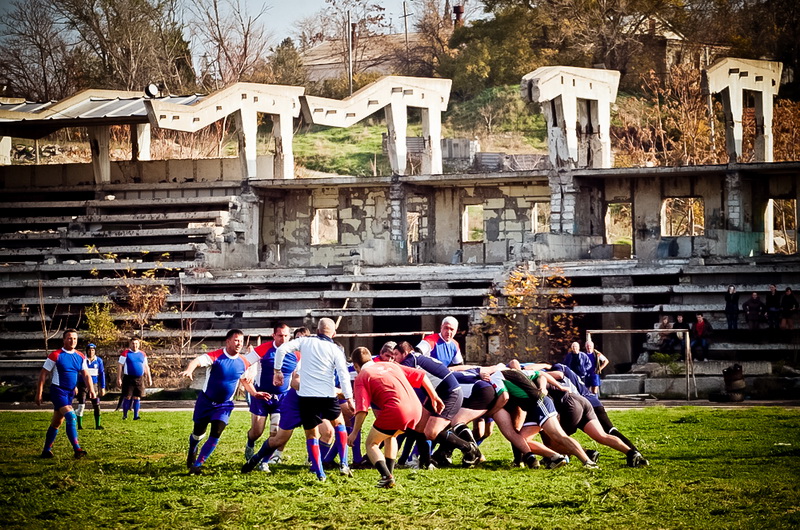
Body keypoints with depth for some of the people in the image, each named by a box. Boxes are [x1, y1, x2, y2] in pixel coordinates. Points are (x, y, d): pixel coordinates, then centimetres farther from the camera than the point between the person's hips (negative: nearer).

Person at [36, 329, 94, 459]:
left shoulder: (80, 357, 7)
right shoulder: (55, 356, -9)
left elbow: (86, 375, 6)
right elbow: (43, 374, -6)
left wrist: (91, 390, -10)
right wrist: (39, 393, -9)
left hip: (70, 392, 6)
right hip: (58, 391, -6)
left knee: (57, 422, 13)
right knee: (71, 417, -20)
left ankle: (46, 450, 22)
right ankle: (77, 449, -22)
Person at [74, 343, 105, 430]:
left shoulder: (99, 361, 1)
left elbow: (102, 374, 7)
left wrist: (103, 387, 5)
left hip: (94, 385, 2)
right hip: (83, 385, -2)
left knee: (96, 406, 1)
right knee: (81, 405, -6)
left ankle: (98, 425, 11)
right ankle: (79, 425, 4)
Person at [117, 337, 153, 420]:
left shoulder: (142, 354, 12)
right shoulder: (125, 354, -2)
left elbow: (146, 367, 19)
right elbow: (120, 367, -2)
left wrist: (149, 378, 16)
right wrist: (119, 379, -7)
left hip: (139, 379, 4)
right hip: (129, 378, -4)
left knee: (137, 398, 2)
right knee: (127, 397, -4)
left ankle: (136, 415, 6)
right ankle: (125, 415, 6)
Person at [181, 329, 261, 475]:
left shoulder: (243, 363, -4)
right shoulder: (215, 357, -20)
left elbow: (246, 381, 14)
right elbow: (197, 361, -37)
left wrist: (255, 394, -3)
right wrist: (189, 370, -59)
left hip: (224, 405, 3)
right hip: (206, 401, -3)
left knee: (215, 434, -13)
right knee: (198, 432, 9)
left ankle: (197, 465, -3)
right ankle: (192, 451, 44)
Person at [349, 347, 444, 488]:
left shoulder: (361, 377, 9)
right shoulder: (390, 365, 27)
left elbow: (362, 409, -4)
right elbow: (420, 375, 24)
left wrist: (354, 432, 1)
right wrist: (434, 397, 27)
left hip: (395, 411, -6)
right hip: (416, 409, 6)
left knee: (371, 444, 12)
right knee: (390, 436, 33)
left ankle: (386, 476, -8)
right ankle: (389, 473, 29)